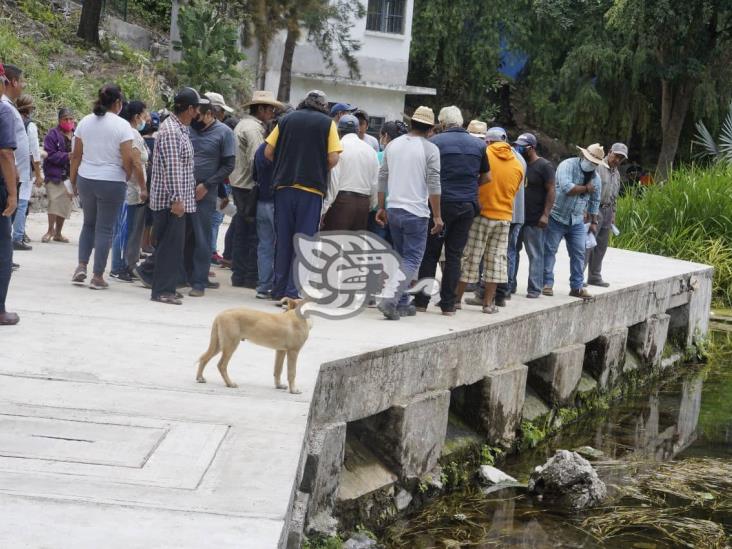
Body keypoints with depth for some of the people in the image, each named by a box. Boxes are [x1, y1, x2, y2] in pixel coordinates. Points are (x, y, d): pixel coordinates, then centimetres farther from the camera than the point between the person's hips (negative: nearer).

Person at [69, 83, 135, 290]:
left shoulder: (85, 122, 4)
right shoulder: (122, 125, -9)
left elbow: (76, 155, 5)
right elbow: (128, 160, -13)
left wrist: (73, 180, 14)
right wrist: (127, 177, 5)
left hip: (86, 180, 4)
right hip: (112, 183, -4)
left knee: (89, 224, 21)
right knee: (105, 229, 3)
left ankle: (81, 266, 9)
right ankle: (97, 277, 5)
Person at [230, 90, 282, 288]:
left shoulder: (243, 124, 18)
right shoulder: (253, 128, -14)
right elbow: (257, 159, -22)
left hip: (239, 185, 10)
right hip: (250, 188, -10)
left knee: (241, 232, 13)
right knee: (255, 233, -5)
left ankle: (239, 275, 17)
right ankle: (252, 277, -3)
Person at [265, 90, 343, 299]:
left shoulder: (287, 119, 8)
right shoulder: (327, 123, 1)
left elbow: (268, 152, 5)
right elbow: (333, 158, -7)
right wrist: (320, 172, 11)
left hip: (284, 186, 3)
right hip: (311, 188, -3)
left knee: (283, 238, 11)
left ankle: (279, 289, 16)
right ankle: (293, 292, -2)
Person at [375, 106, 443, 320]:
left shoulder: (392, 145, 9)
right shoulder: (430, 149, -7)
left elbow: (382, 178, 12)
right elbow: (434, 185, -11)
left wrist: (381, 207, 19)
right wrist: (437, 216, -7)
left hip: (393, 209, 6)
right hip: (416, 213, -6)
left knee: (401, 257, 17)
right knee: (412, 260, -3)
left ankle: (402, 303, 16)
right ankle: (390, 300, -18)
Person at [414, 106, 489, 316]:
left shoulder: (435, 142, -5)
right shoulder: (478, 145, 6)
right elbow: (486, 177, 15)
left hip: (442, 202, -3)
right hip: (467, 205, 3)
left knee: (430, 253, 5)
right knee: (454, 255, 7)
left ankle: (421, 301, 4)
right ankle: (448, 304, 5)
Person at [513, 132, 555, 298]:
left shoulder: (544, 166, -4)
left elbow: (551, 191, -8)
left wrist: (545, 215, -16)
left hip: (535, 220, -6)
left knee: (535, 255, -1)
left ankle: (534, 288, 2)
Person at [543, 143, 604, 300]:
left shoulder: (595, 178, 6)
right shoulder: (567, 165, -13)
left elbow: (594, 202, 17)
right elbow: (566, 188, -28)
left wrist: (593, 222, 18)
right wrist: (586, 189, -14)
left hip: (577, 221, 5)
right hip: (556, 217, -5)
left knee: (579, 254, 3)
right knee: (549, 250, -1)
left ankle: (577, 287, 10)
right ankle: (547, 283, 8)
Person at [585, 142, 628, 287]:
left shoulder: (616, 174, 18)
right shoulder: (598, 167, -9)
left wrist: (613, 214, 19)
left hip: (607, 211, 8)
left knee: (601, 246, 8)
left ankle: (594, 276, 13)